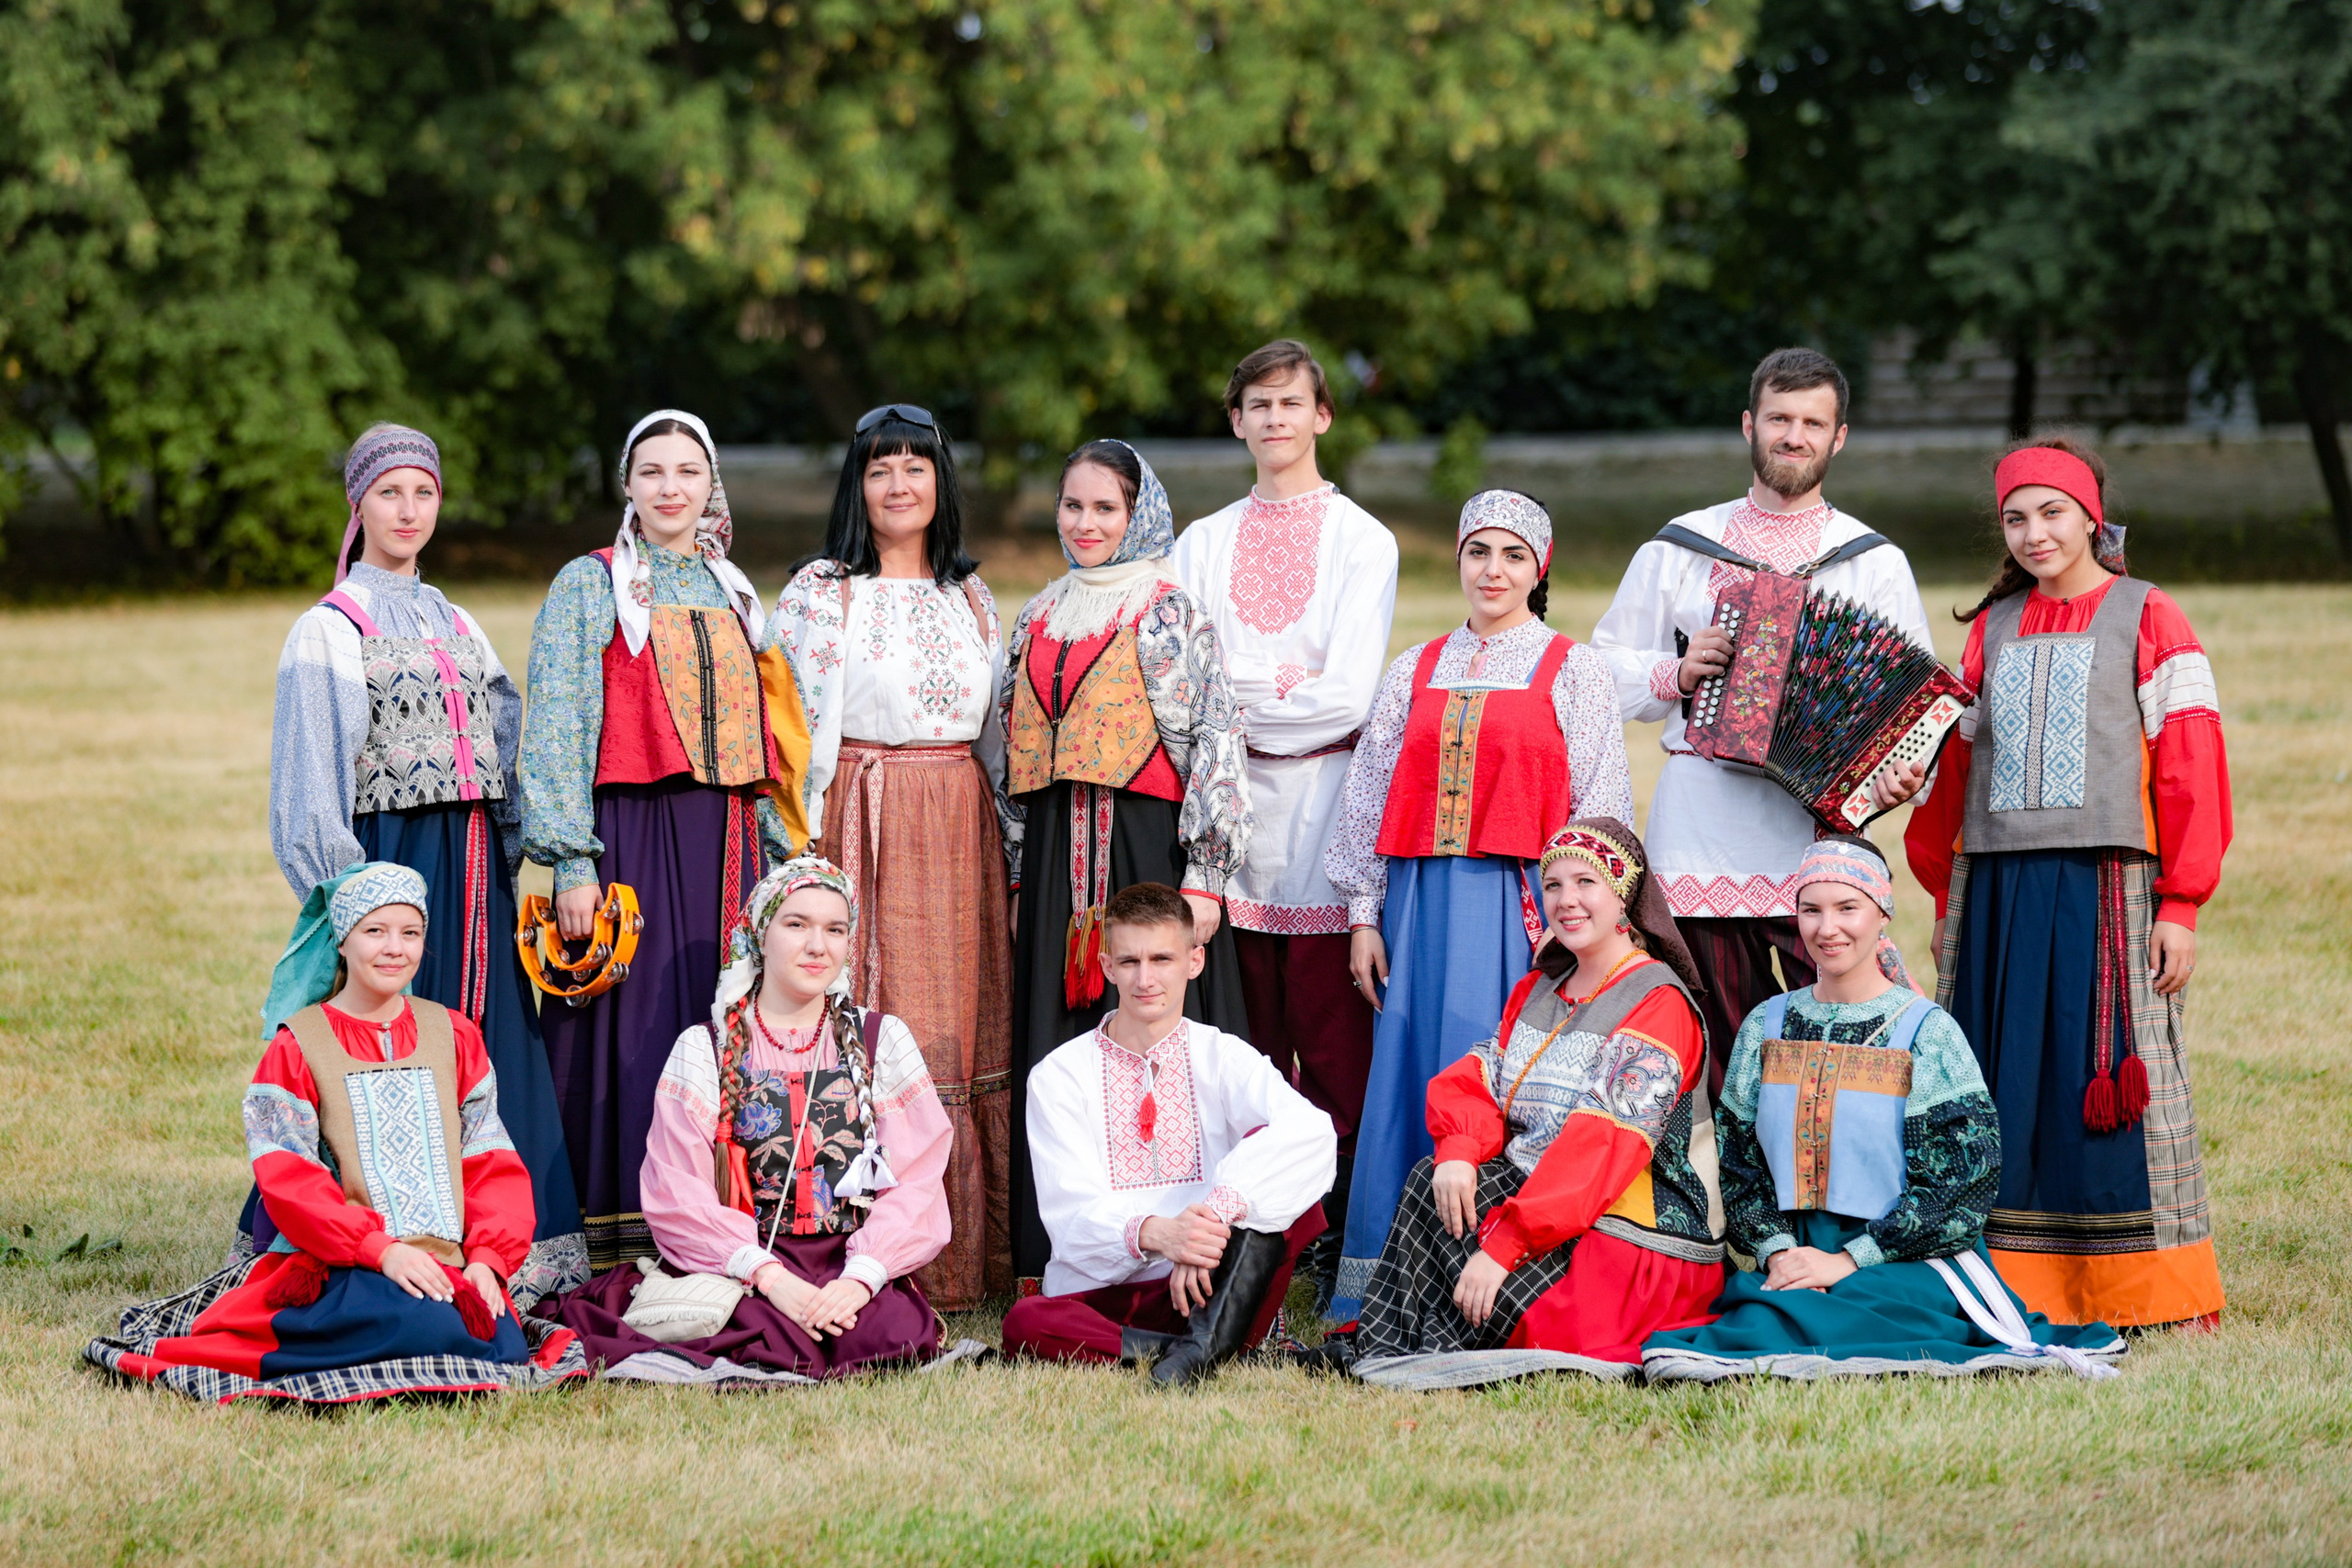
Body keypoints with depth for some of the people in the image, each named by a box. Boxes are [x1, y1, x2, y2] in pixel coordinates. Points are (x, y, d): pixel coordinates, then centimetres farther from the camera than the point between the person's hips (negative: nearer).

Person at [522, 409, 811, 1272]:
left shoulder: (733, 594, 17)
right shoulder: (590, 587, 1)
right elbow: (555, 728, -5)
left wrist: (779, 852, 13)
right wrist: (572, 865, -14)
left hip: (727, 843, 5)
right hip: (631, 839, -5)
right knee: (635, 1032, -8)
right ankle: (624, 1261, -5)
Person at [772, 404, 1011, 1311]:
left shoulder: (970, 594, 14)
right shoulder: (820, 592, 0)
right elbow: (801, 731, -3)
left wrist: (1008, 844, 13)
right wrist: (802, 854, -9)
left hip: (960, 830, 4)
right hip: (863, 820, -4)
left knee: (962, 1026, 4)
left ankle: (966, 1255, 9)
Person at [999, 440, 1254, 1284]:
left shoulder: (1170, 613, -2)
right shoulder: (1040, 617, 15)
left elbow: (1212, 739, -7)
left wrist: (1203, 876, -13)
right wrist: (1021, 874, 15)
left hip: (1148, 846, -5)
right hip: (1059, 855, 5)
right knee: (1057, 1042, 3)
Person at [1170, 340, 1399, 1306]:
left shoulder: (1361, 540, 5)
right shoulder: (1204, 543, 15)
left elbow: (1348, 694, -5)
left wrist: (1242, 702, -3)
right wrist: (1286, 691, -6)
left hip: (1321, 800, -3)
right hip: (1229, 801, 3)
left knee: (1331, 1032, -7)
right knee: (1249, 1034, 1)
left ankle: (1344, 1235, -5)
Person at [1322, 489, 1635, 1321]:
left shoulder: (1574, 672, 5)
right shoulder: (1415, 672, 14)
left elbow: (1600, 809, 2)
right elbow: (1370, 798, 14)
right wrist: (1364, 916, 7)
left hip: (1526, 905, -3)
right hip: (1423, 900, 3)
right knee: (1409, 1076, 0)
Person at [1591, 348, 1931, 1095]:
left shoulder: (1874, 563, 10)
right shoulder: (1682, 548, 13)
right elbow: (1605, 670, 14)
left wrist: (1904, 773, -12)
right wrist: (1677, 674, -5)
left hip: (1818, 828, -2)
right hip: (1700, 831, 2)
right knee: (1728, 1053, 4)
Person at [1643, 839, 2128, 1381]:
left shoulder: (1926, 1031, -1)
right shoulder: (1766, 1027, 13)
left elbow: (1961, 1181, -8)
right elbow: (1739, 1164, 11)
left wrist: (1848, 1260, -15)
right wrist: (1776, 1252, -9)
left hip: (1917, 1261, -4)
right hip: (1798, 1262, 4)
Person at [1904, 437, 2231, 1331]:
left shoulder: (2148, 620, 3)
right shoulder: (1992, 629, 16)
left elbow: (2192, 767, -3)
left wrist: (2180, 906, -9)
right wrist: (1946, 902, 15)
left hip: (2106, 887, -4)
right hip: (1996, 885, 4)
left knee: (2109, 1085, -5)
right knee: (2005, 1084, 1)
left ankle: (2144, 1293, 1)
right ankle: (2012, 1286, 6)